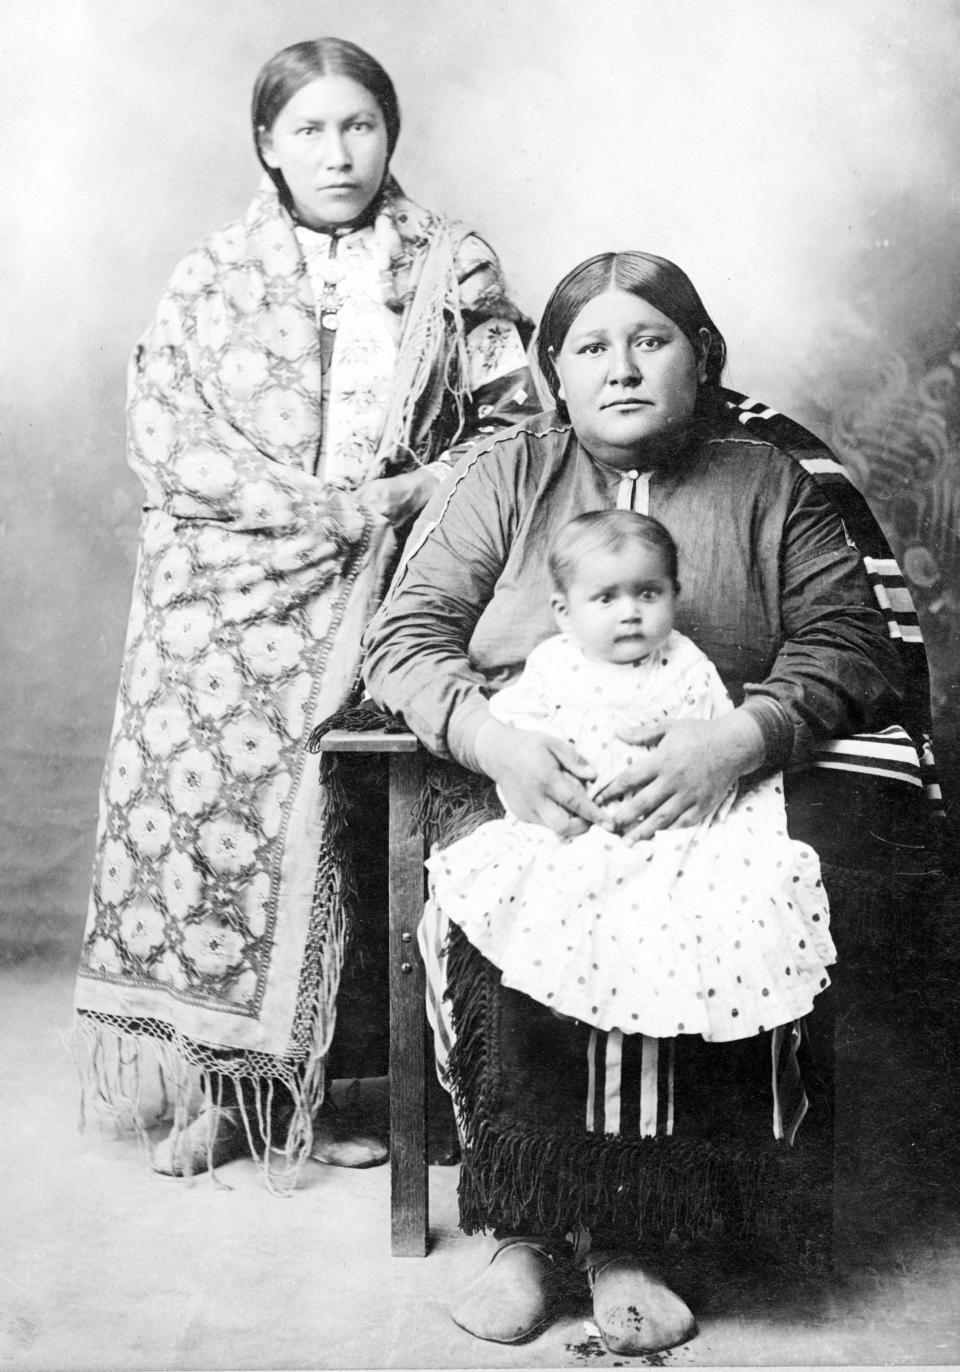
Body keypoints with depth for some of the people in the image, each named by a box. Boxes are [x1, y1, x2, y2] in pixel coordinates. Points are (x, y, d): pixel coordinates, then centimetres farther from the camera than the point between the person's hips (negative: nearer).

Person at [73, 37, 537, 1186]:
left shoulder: (453, 271, 11)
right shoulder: (210, 278, 11)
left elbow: (511, 423, 8)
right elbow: (165, 439, 0)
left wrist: (414, 496, -11)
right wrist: (341, 504, -11)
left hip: (378, 589, 0)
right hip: (225, 589, 1)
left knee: (343, 819, -10)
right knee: (201, 793, -9)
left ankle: (296, 1081, 4)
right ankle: (227, 1083, 5)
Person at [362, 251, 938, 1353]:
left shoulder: (772, 482, 13)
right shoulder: (501, 474, 11)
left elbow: (846, 641, 3)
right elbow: (403, 640, 4)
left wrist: (737, 740, -18)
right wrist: (492, 740, -17)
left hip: (712, 793, 0)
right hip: (518, 784, 0)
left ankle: (623, 1232, -16)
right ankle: (528, 1225, -14)